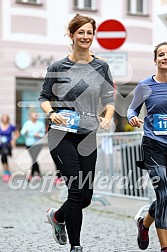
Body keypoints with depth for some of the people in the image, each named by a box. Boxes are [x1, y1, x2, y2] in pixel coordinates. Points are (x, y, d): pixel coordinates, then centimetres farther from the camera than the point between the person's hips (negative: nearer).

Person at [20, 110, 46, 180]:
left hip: (37, 144, -2)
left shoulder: (41, 124, 3)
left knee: (34, 158, -15)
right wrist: (25, 131, -25)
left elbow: (43, 133, 9)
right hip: (29, 144, 2)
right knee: (34, 159, 10)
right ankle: (38, 173, 25)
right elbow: (22, 132, -3)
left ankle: (32, 175, -9)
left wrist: (39, 135, -12)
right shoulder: (27, 123, 3)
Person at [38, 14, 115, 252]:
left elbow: (109, 98, 12)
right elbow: (44, 97, 7)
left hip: (88, 137, 3)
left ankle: (57, 216, 38)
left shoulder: (101, 67, 7)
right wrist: (51, 113, -13)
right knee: (77, 190, -11)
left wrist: (108, 118, -8)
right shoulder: (58, 67, 0)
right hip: (62, 136, -3)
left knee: (86, 197, 5)